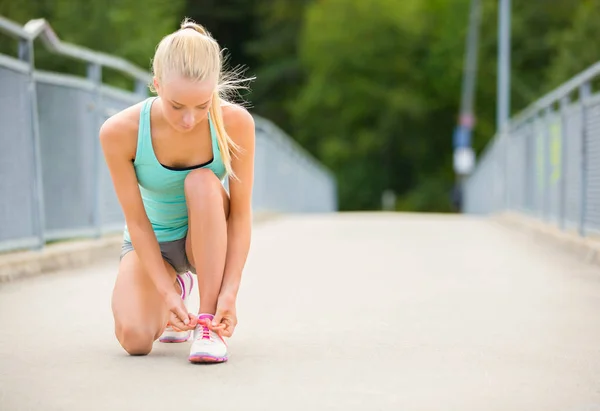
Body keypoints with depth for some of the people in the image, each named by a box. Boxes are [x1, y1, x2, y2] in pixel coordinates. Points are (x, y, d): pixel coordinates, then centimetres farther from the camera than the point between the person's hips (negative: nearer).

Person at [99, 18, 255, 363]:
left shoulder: (236, 123, -25)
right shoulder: (119, 132, -26)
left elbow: (241, 213, -20)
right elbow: (137, 221, -20)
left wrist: (230, 292, -28)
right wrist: (166, 292, -25)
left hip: (209, 240, 0)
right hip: (151, 243, 1)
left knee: (203, 181, -32)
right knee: (135, 339, -23)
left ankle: (209, 322, -24)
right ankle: (175, 285, 17)